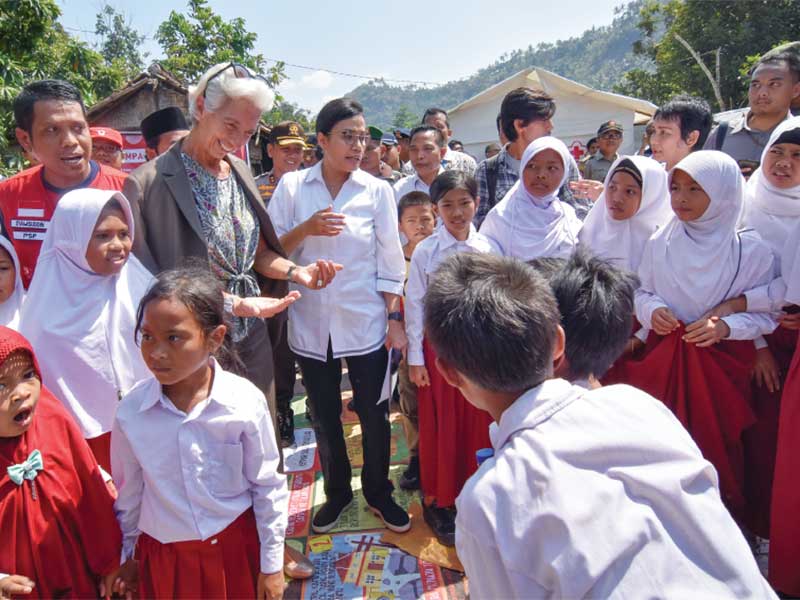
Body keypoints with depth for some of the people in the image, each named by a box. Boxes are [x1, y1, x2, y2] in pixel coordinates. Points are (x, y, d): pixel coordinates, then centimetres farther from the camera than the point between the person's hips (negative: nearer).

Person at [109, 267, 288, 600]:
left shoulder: (246, 402, -21)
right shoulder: (130, 411, -15)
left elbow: (268, 488, -9)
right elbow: (128, 494, 2)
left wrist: (272, 565, -2)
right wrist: (124, 558, 14)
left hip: (235, 547, -1)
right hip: (162, 555, 2)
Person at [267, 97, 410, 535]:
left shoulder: (377, 191, -1)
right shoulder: (292, 186, -1)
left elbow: (390, 263, 0)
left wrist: (395, 319, -3)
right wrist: (306, 229, -19)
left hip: (366, 323, 0)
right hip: (311, 325, 1)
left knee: (374, 415, 9)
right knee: (325, 419, 15)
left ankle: (378, 493, 33)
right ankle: (337, 493, 37)